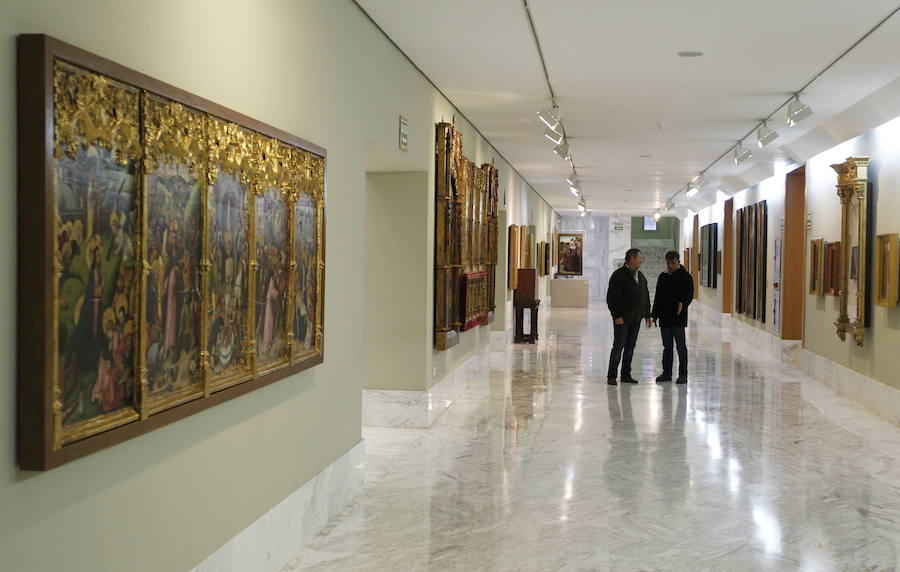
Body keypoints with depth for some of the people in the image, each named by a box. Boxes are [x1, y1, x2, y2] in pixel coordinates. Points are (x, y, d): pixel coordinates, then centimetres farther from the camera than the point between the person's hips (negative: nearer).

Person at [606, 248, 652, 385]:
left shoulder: (640, 276, 13)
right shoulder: (618, 275, -10)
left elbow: (645, 296, 18)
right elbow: (612, 298, -14)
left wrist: (647, 315, 12)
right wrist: (617, 316, -18)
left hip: (636, 318, 7)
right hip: (622, 319, -7)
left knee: (630, 347, 10)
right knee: (618, 347, -4)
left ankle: (626, 375, 18)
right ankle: (611, 376, 3)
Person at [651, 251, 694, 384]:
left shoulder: (685, 276, -2)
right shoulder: (663, 277, 15)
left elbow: (689, 294, -8)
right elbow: (658, 297, 19)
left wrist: (683, 304, -28)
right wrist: (654, 314, 14)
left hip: (678, 318, -6)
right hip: (664, 318, 6)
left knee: (681, 346, -3)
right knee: (667, 346, 10)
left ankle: (683, 374, 1)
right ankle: (666, 373, 17)